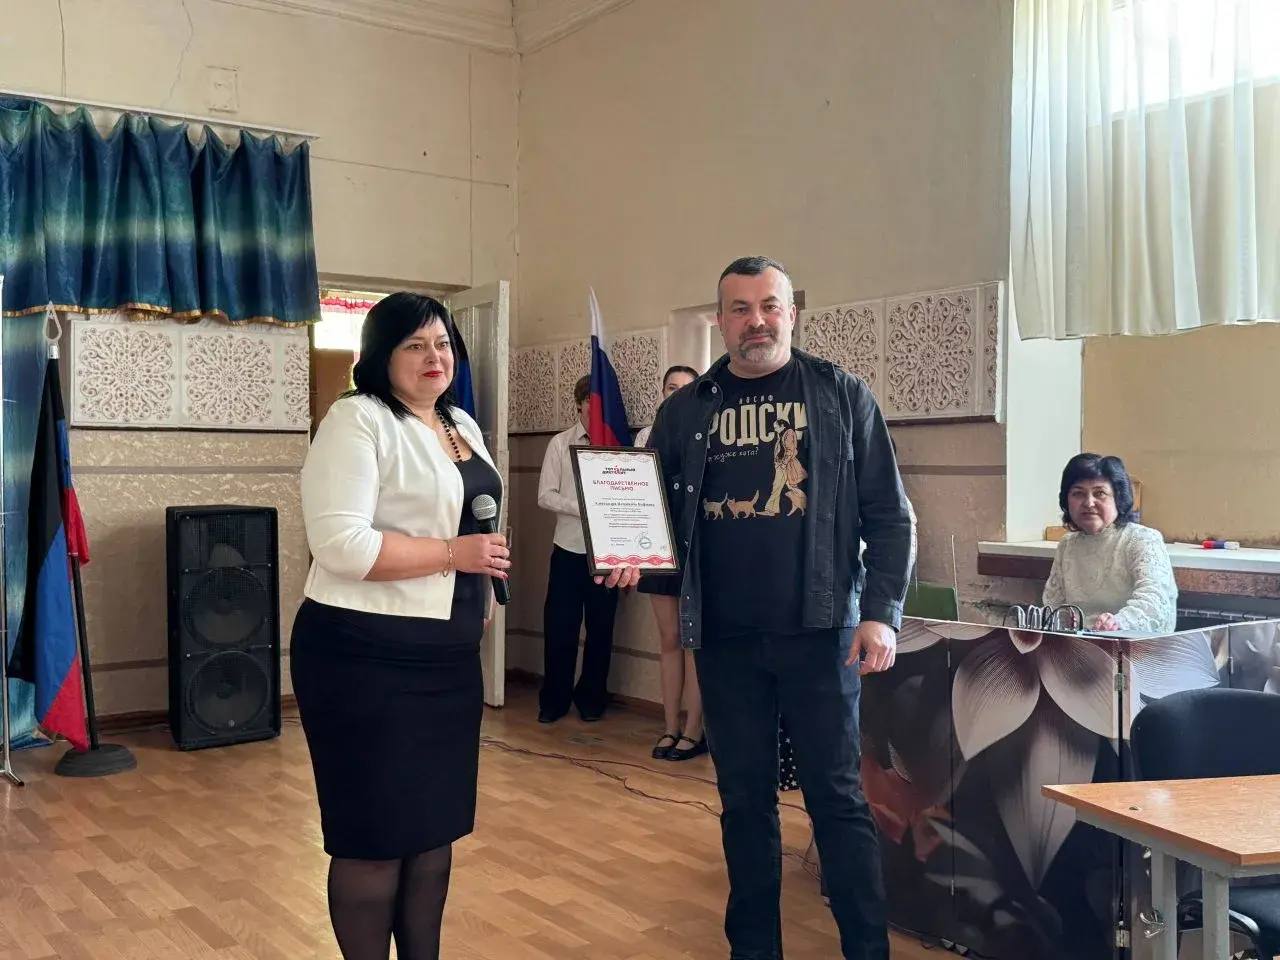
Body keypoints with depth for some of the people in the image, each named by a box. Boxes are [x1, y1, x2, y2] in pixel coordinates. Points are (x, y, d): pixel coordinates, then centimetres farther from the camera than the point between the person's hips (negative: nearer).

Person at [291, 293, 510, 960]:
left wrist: (482, 583, 18)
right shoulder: (357, 420, -13)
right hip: (367, 657, -8)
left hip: (448, 656, 8)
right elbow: (341, 544, -24)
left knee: (436, 823, 16)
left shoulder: (461, 425, 14)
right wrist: (454, 554, -21)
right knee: (375, 833, 2)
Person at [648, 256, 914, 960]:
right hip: (725, 638, 3)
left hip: (820, 630, -2)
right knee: (744, 801, 12)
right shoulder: (685, 411, 8)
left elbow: (889, 517, 0)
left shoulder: (842, 397, 2)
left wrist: (882, 612, -9)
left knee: (837, 795, 3)